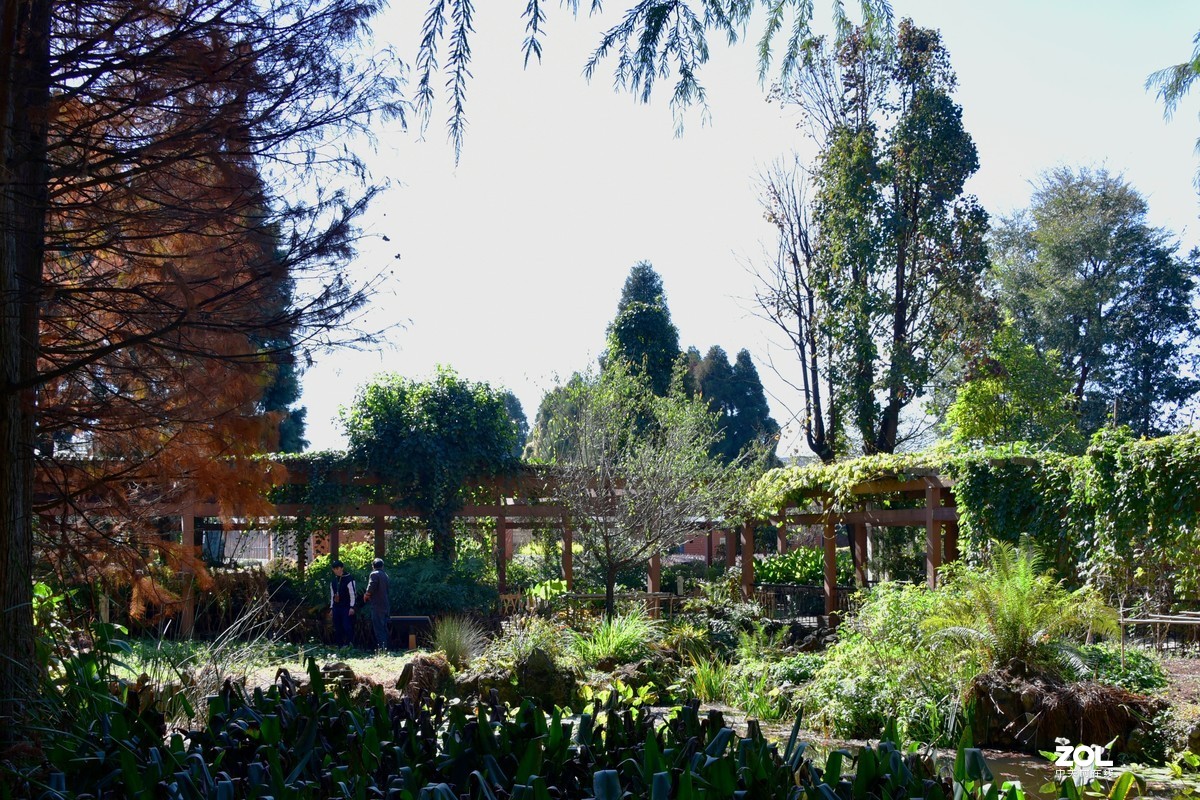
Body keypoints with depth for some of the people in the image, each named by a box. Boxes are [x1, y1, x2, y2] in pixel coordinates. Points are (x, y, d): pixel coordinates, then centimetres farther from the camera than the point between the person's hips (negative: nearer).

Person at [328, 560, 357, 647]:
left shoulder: (349, 579, -6)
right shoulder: (333, 581, 15)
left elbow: (353, 594, -9)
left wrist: (351, 607, -14)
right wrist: (331, 607, 16)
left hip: (346, 607, -7)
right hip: (337, 607, 7)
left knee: (347, 627, -12)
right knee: (338, 628, 6)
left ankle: (350, 644, -10)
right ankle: (339, 645, 10)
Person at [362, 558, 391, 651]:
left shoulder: (374, 574, -10)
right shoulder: (385, 575, 15)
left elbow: (371, 588, -19)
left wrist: (366, 595, 1)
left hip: (377, 605, -8)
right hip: (386, 604, 8)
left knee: (378, 627, -8)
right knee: (384, 627, 13)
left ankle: (381, 646, -14)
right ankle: (385, 646, 15)